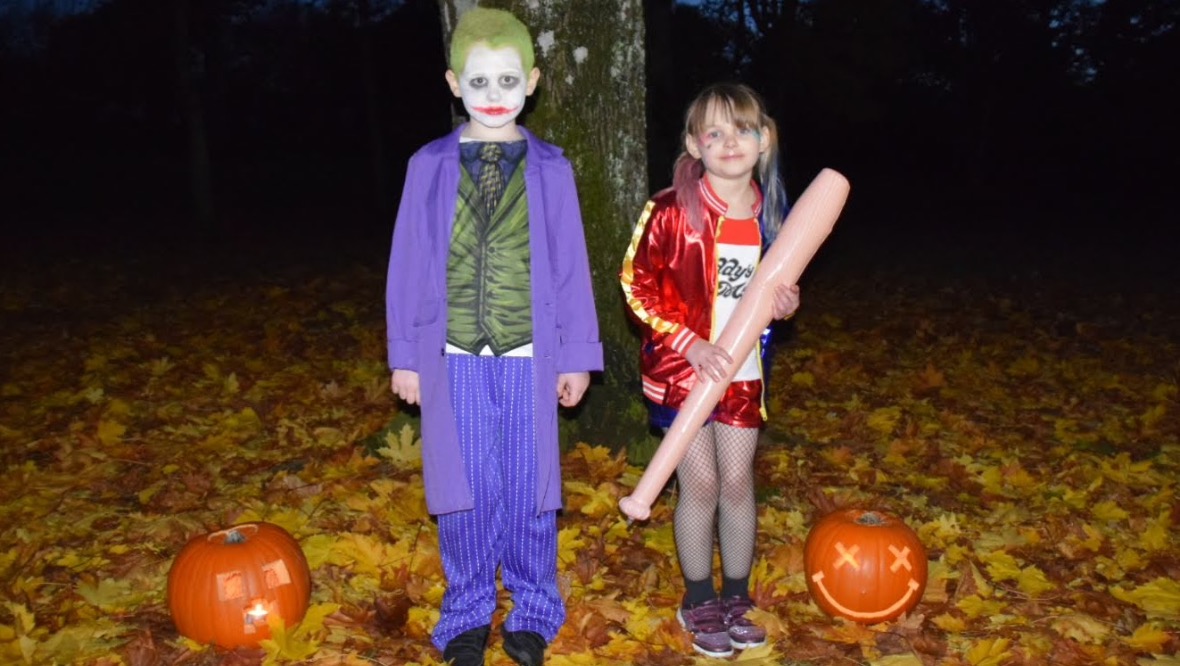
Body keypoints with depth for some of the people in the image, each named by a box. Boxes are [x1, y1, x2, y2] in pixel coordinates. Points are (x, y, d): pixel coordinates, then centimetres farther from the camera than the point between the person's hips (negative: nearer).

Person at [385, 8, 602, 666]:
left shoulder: (551, 169, 1)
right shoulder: (430, 166, 0)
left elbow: (570, 267, 3)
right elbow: (409, 264, 3)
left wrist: (576, 356, 3)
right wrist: (405, 356, 4)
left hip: (528, 358, 0)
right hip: (455, 358, 0)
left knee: (529, 486, 8)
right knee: (464, 488, 8)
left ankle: (533, 612, 27)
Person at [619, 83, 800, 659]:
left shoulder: (770, 212, 0)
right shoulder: (672, 209, -15)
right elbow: (637, 285, -12)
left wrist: (783, 304, -8)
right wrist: (691, 343, -19)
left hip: (741, 371, 4)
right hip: (680, 368, -4)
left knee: (737, 482, 11)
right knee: (700, 485, 4)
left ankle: (736, 598, 30)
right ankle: (699, 602, 25)